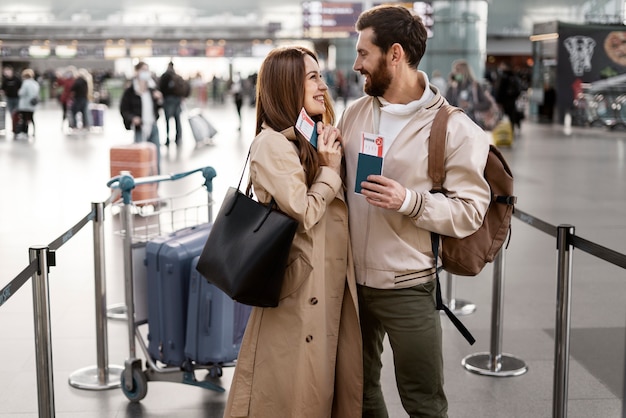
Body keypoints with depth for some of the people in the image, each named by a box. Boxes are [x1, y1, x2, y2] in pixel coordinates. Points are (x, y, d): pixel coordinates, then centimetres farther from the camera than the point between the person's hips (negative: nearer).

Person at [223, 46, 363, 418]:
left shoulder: (312, 139, 14)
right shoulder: (273, 144, -14)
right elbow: (301, 215, -19)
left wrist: (330, 161, 6)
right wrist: (330, 171, -8)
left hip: (332, 284, 9)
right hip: (301, 289, -9)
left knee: (342, 388, 14)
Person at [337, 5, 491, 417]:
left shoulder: (454, 128, -12)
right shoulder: (355, 113, 5)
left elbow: (471, 211, -14)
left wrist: (409, 201, -26)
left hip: (407, 287, -5)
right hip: (351, 280, 6)